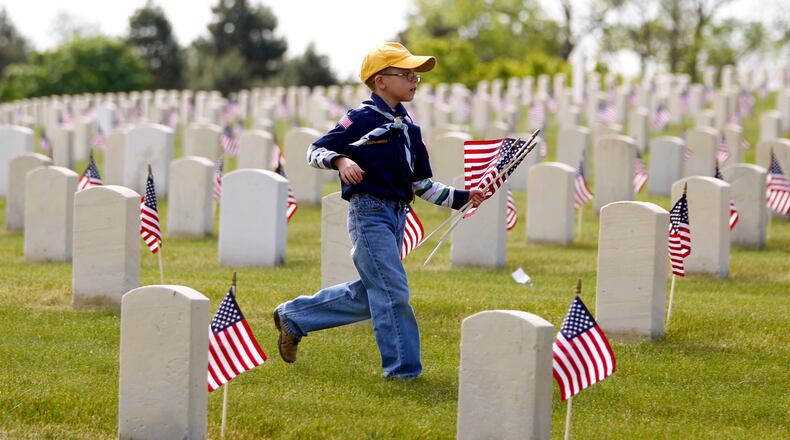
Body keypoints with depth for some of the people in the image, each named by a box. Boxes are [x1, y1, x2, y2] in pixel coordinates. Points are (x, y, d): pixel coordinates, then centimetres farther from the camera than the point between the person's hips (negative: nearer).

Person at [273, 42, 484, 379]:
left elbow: (421, 184, 18)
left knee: (369, 295, 12)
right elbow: (315, 151, -6)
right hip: (369, 213, -8)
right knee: (392, 292, -10)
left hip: (397, 217, 8)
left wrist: (462, 198, 10)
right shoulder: (361, 120, -7)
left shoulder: (409, 127, 15)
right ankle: (403, 368, -2)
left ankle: (292, 317, 26)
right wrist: (340, 161, -26)